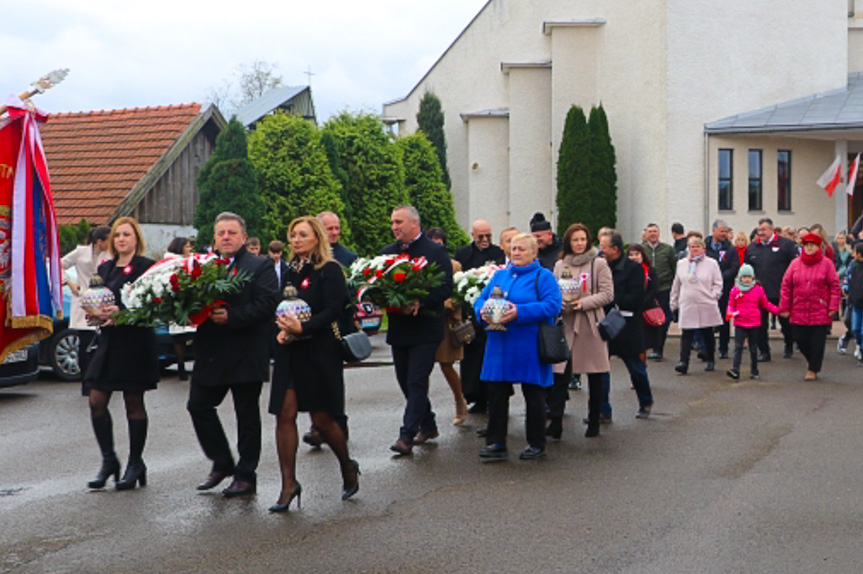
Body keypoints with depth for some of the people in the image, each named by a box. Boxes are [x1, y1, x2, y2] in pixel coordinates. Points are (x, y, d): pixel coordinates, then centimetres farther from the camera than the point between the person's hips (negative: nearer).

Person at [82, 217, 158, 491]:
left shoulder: (146, 267, -5)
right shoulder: (104, 269, 15)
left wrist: (121, 312, -24)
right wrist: (96, 313, -6)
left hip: (136, 342, -6)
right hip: (108, 341, 6)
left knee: (134, 404, 2)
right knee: (96, 400, 0)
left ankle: (135, 465, 13)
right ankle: (109, 460, 13)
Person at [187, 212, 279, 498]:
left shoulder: (261, 266, -3)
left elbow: (266, 304, -14)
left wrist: (231, 317, -23)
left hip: (246, 354, -5)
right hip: (210, 354, 5)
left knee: (247, 415, 3)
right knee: (198, 405, 4)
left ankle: (245, 475, 14)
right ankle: (221, 463, 22)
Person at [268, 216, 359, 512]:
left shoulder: (329, 270, -6)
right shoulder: (291, 271, 13)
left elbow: (332, 310, -15)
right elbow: (282, 308, 17)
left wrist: (302, 328, -28)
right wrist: (282, 329, -4)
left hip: (320, 352, -5)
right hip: (290, 352, 6)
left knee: (322, 419, 1)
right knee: (285, 415, -3)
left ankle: (348, 468, 27)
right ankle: (288, 485, 4)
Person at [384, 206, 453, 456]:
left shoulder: (436, 251, -4)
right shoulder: (388, 252, 13)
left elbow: (446, 288, -10)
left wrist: (420, 303, -23)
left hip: (425, 327, -6)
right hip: (399, 328, 6)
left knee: (416, 381, -9)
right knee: (405, 381, 11)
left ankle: (407, 435, -8)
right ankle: (427, 425, 27)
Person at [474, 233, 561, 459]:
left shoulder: (544, 277, -2)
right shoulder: (500, 275, 16)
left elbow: (552, 305, -16)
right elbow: (480, 300, 15)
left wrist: (519, 312, -24)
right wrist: (483, 311, -9)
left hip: (529, 347, -5)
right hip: (500, 347, 5)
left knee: (534, 396, 5)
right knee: (496, 394, 2)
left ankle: (536, 444, 16)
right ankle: (496, 443, 8)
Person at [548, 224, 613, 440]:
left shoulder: (599, 264, 1)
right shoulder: (560, 265, 11)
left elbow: (607, 294, -3)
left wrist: (584, 303, -16)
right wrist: (558, 303, -7)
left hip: (591, 325, -2)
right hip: (566, 324, 2)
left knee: (595, 376, 7)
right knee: (560, 374, -7)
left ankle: (594, 421, 20)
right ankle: (555, 423, -7)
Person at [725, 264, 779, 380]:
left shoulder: (758, 290, 2)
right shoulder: (735, 290, 2)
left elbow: (766, 304, 11)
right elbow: (731, 305, 9)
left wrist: (777, 310, 1)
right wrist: (731, 313, -11)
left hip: (754, 324, 1)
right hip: (740, 324, -1)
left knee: (753, 348, 10)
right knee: (738, 347, -10)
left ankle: (754, 371, 21)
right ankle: (735, 370, -17)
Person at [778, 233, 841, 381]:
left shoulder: (827, 263, 0)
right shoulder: (795, 263, 5)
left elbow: (835, 286, 0)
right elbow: (786, 286, 6)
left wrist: (833, 307, -7)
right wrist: (784, 308, 2)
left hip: (820, 312, -2)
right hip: (799, 312, 2)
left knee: (817, 342, 0)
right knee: (800, 340, 4)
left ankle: (813, 370, 13)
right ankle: (813, 360, 31)